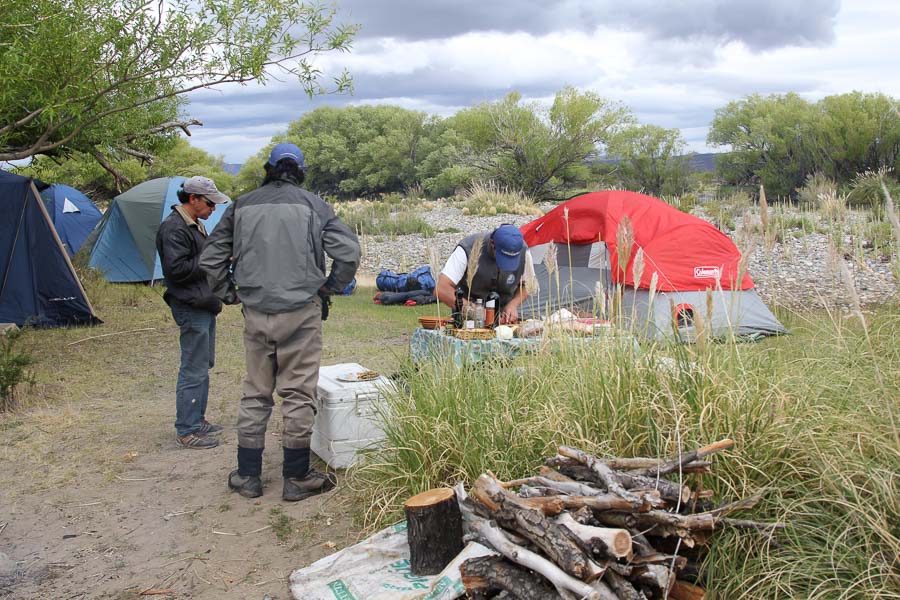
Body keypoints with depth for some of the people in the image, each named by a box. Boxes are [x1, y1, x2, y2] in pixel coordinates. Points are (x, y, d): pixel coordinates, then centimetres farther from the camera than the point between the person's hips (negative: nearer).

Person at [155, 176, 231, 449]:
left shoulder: (194, 224, 16)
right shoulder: (174, 228, -16)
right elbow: (176, 268, -23)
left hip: (204, 305, 11)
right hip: (191, 308, -11)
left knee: (204, 365, 17)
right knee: (194, 370, -6)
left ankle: (197, 419, 29)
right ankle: (187, 431, 2)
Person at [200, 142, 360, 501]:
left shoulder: (242, 206, 7)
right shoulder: (313, 206, 0)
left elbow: (210, 258, 11)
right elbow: (349, 252, -6)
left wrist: (227, 294, 22)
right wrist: (329, 289, 7)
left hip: (256, 314, 3)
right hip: (301, 313, -3)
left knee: (255, 393, 14)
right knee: (298, 395, 5)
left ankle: (247, 476, 21)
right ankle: (296, 478, 13)